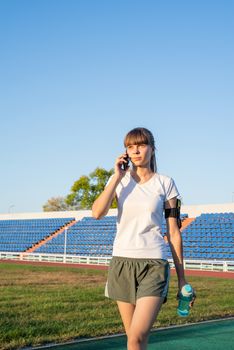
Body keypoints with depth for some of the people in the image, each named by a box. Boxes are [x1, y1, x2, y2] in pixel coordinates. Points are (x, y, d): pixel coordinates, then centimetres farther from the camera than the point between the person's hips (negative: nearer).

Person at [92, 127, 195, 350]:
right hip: (121, 263, 3)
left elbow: (173, 232, 4)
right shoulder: (119, 179, 7)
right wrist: (118, 177, -9)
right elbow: (97, 213, -10)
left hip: (153, 264, -3)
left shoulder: (165, 183, 2)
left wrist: (181, 277, 4)